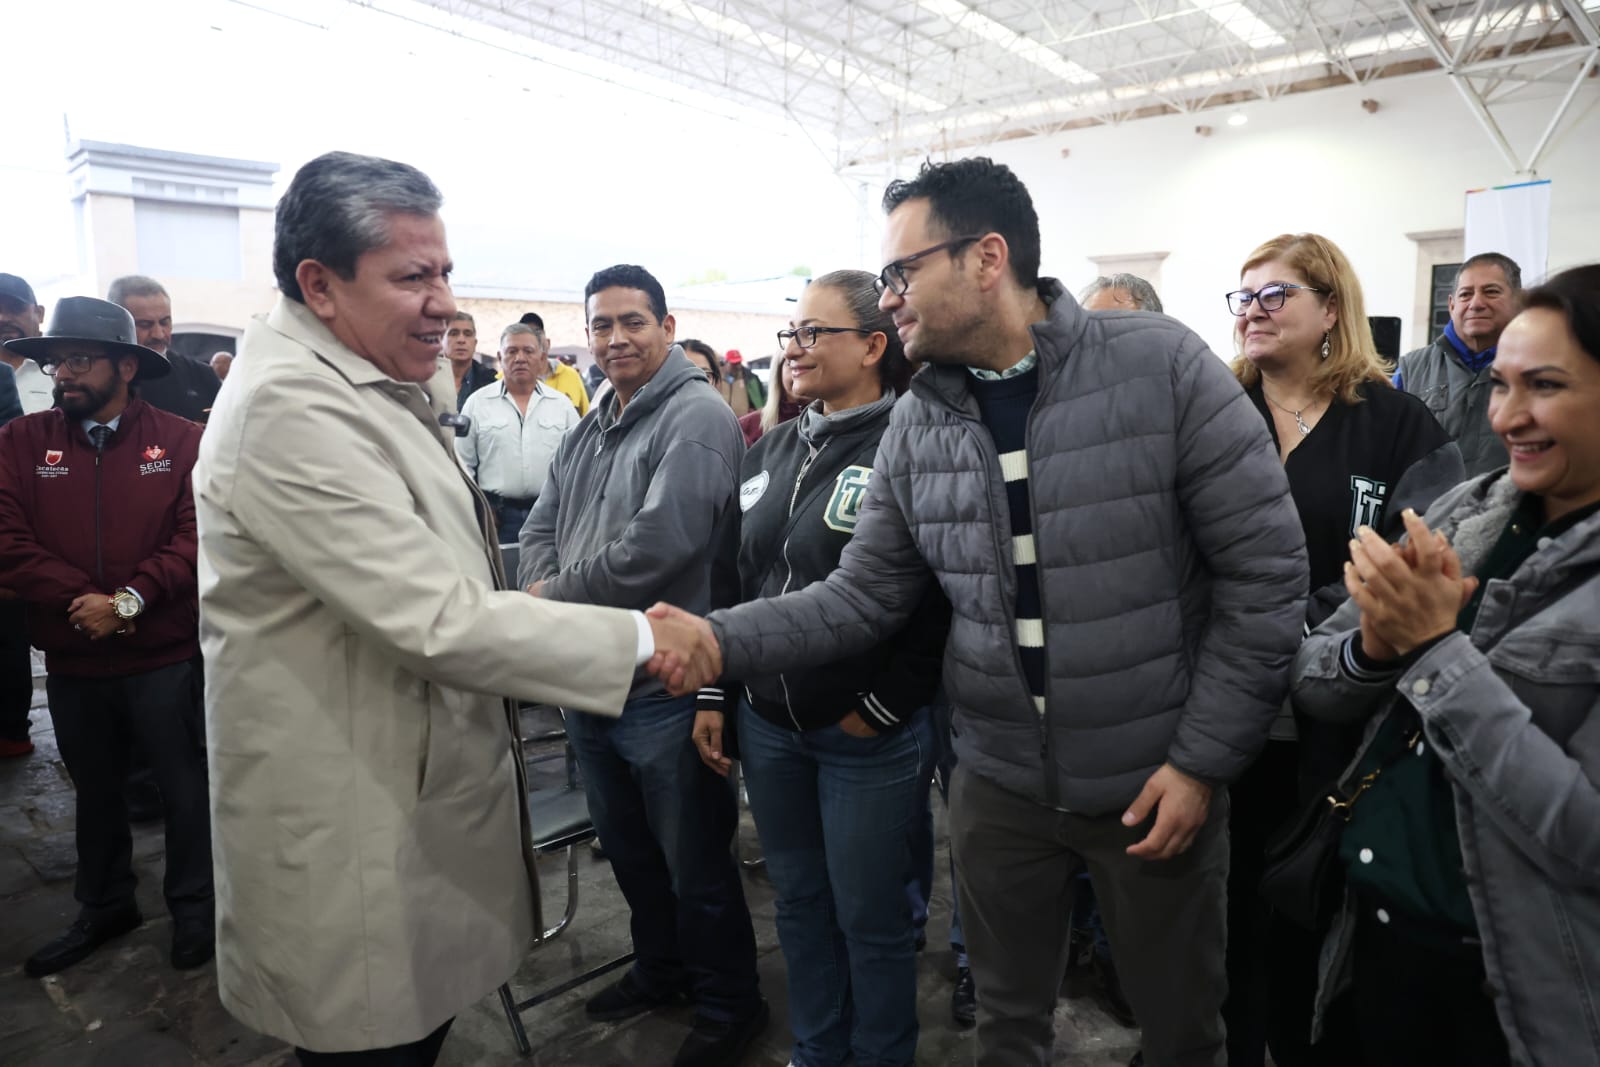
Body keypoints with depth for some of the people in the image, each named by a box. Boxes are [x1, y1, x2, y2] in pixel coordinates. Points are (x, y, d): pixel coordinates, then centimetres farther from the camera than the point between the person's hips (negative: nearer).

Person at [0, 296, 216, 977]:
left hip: (165, 657, -3)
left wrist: (129, 600, -21)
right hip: (71, 661, 3)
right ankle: (104, 908, 41)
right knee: (95, 793, 21)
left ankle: (194, 908, 29)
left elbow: (197, 535, -13)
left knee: (186, 787, 9)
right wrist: (83, 602, -17)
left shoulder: (181, 441, -5)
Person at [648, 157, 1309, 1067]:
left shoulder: (1163, 368, -15)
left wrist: (1203, 760, -13)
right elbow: (865, 595, 0)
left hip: (1157, 781, -3)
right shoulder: (917, 422, -2)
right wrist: (726, 638, -15)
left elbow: (1265, 573, -12)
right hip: (999, 782, 3)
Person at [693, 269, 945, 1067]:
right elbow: (735, 578, 13)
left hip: (869, 737, -6)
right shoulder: (770, 451, 9)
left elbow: (941, 600, -16)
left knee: (870, 918, 10)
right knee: (799, 902, 20)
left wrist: (881, 708, -15)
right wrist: (714, 694, 10)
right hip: (767, 725, 7)